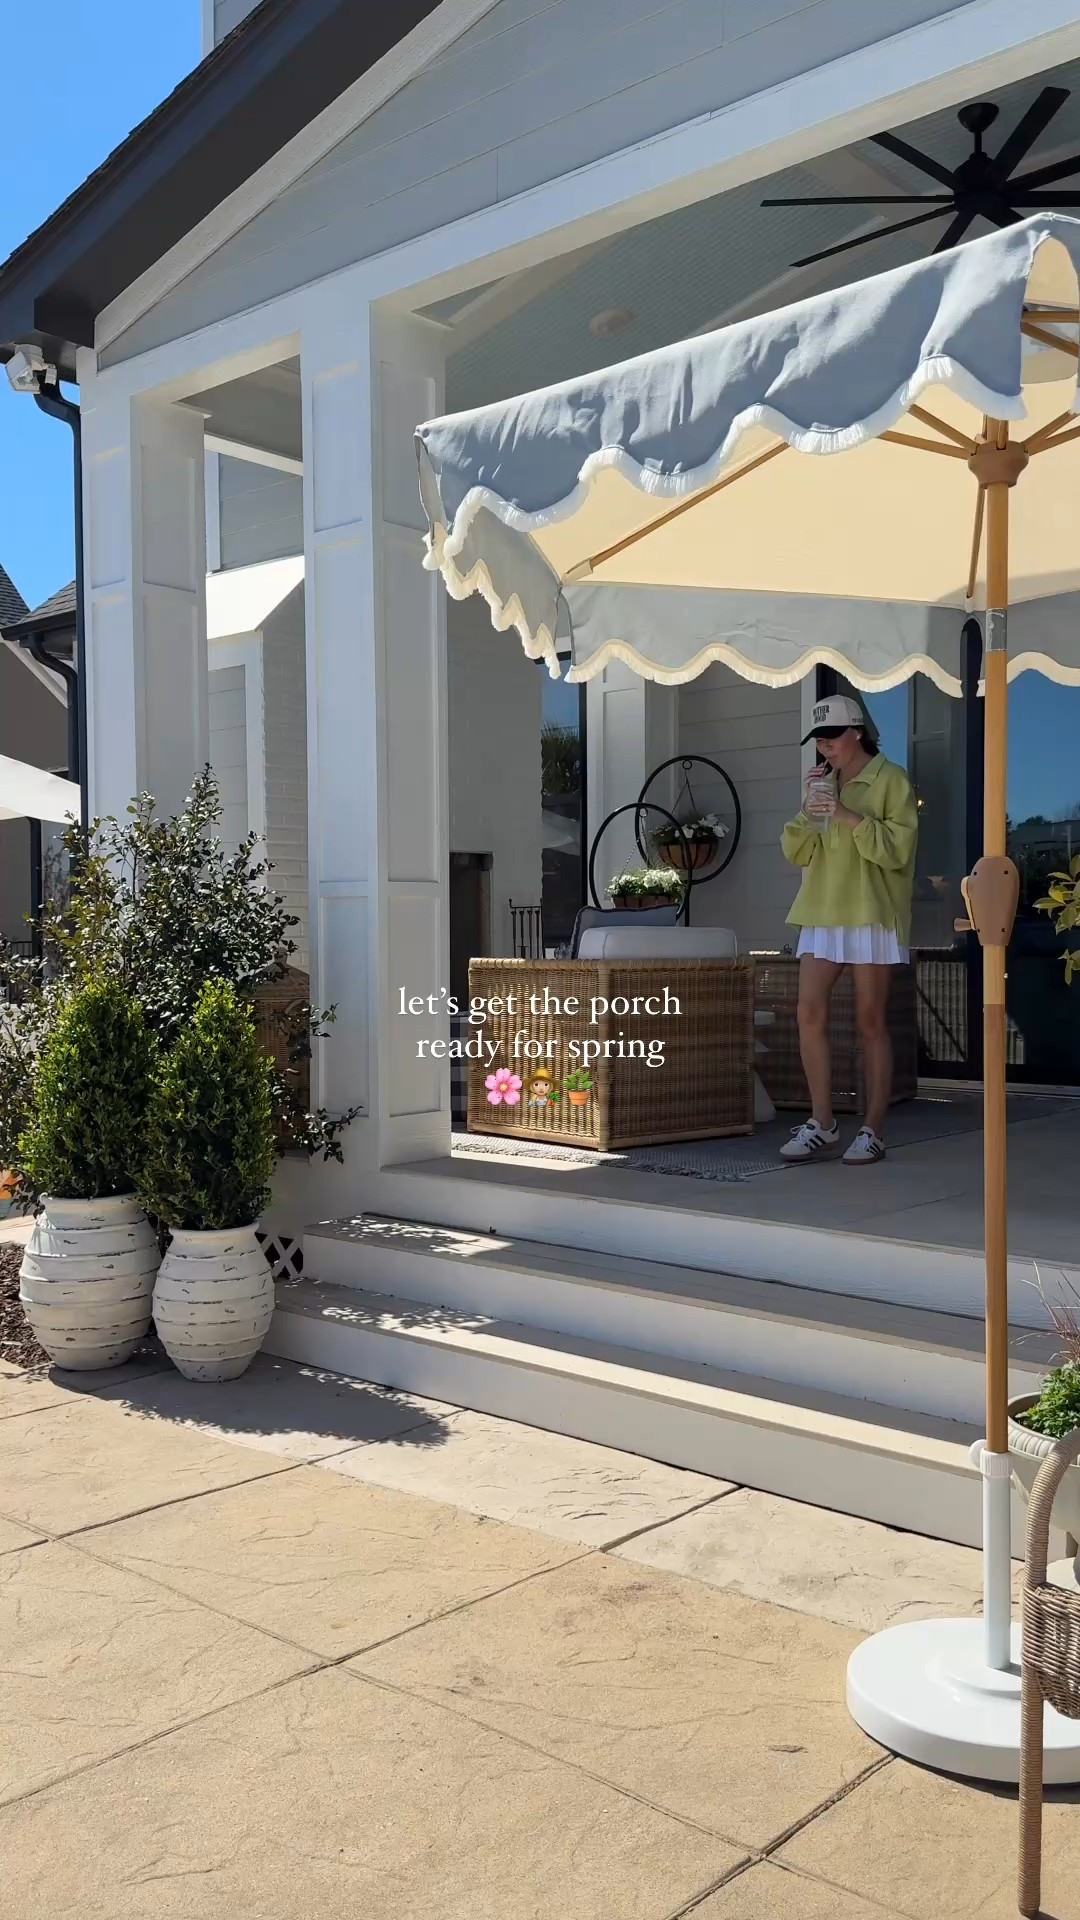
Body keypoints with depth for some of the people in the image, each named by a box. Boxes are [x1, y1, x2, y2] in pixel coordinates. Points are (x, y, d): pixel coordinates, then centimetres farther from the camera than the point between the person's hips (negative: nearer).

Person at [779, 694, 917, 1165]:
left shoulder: (890, 780, 0)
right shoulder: (823, 783, 19)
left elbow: (897, 848, -11)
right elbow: (795, 852, 12)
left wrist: (847, 816, -19)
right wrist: (809, 810, -3)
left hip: (871, 915, -5)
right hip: (822, 914, 6)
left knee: (869, 1023, -2)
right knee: (810, 1014, -4)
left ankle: (872, 1131, 5)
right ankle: (821, 1125, 2)